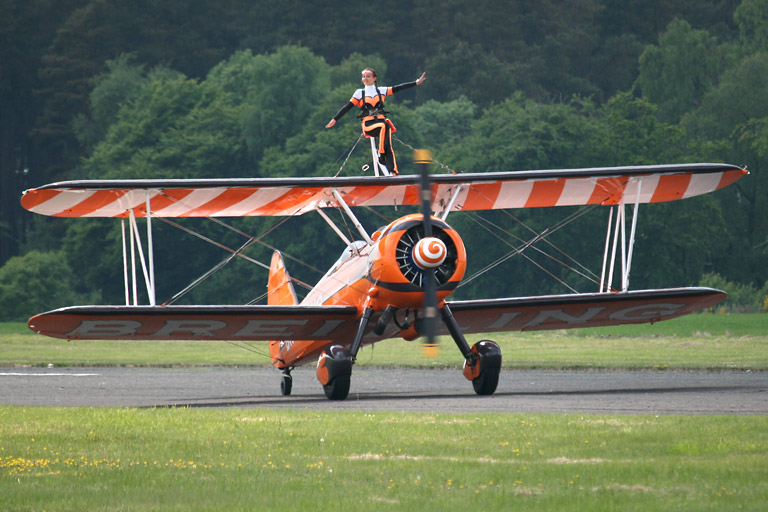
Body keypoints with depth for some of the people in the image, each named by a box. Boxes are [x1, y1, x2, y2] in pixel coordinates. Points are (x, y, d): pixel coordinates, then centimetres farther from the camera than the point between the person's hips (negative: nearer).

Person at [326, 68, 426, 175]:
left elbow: (398, 88, 11)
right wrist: (334, 119, 4)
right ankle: (381, 155, -35)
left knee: (389, 147, -22)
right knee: (383, 126, -36)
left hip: (382, 121, 2)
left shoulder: (381, 91, 15)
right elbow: (347, 107, 10)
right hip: (368, 125, -2)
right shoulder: (359, 93, 13)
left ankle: (393, 173, -30)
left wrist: (416, 82, 4)